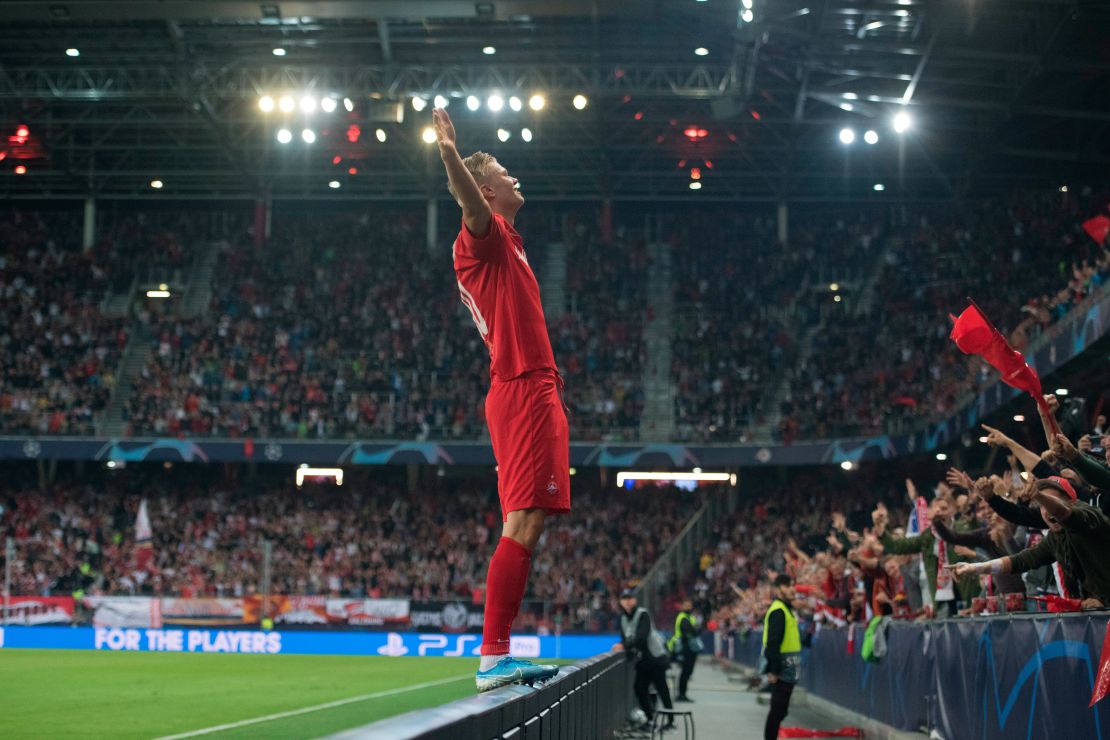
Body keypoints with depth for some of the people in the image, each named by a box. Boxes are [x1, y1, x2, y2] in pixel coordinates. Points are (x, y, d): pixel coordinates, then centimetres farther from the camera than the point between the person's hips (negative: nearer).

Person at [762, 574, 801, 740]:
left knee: (779, 709, 14)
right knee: (778, 709, -6)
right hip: (782, 670, -10)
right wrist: (774, 670, -25)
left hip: (785, 670, 10)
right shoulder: (779, 611, -16)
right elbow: (773, 643, -22)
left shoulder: (785, 609, 16)